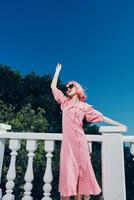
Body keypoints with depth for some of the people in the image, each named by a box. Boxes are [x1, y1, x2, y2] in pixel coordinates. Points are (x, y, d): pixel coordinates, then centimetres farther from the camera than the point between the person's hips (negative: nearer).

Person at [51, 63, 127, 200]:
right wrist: (58, 70, 23)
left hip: (79, 141, 0)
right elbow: (53, 87, 15)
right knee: (67, 171, -2)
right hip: (67, 142, 0)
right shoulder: (65, 102, 13)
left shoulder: (84, 106, 9)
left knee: (81, 170, 1)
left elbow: (100, 117, 9)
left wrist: (118, 124, 8)